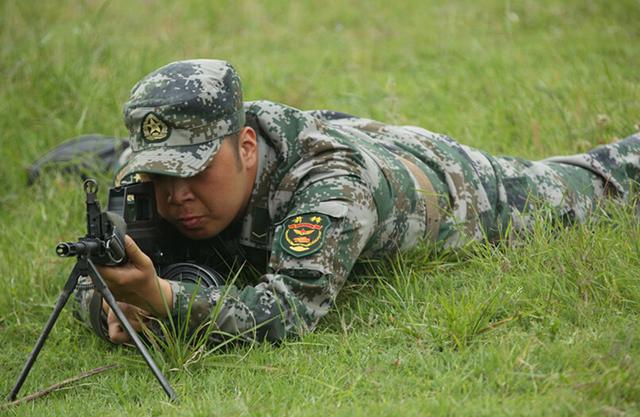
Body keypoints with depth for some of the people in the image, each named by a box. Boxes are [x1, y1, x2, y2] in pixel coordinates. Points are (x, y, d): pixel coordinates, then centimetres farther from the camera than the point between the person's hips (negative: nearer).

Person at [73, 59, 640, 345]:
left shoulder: (333, 183, -53)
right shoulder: (145, 178, -35)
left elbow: (287, 313, -62)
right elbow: (90, 282, -28)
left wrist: (163, 297, -76)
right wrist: (117, 309, -53)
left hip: (449, 184, -4)